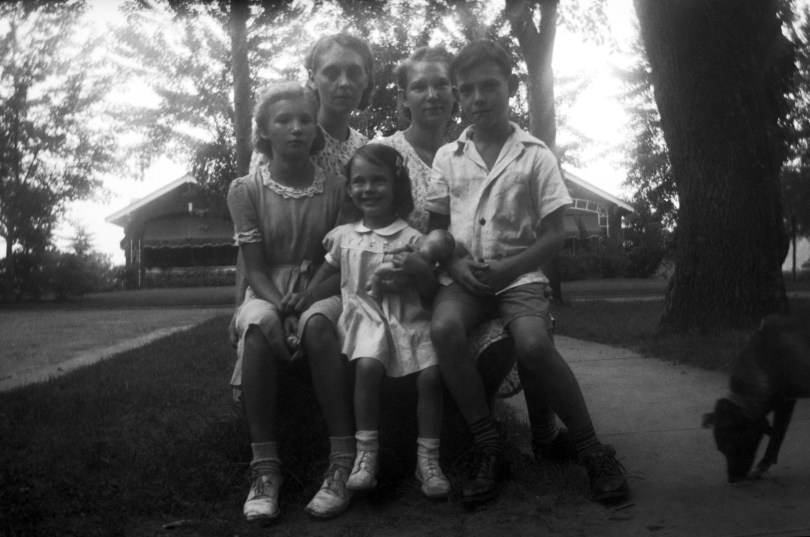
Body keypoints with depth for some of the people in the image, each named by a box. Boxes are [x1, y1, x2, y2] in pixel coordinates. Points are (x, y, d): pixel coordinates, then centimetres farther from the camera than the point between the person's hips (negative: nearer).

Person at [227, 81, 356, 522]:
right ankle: (265, 466, -32)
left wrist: (307, 298, -20)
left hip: (322, 292, 0)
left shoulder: (336, 188, 2)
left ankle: (343, 459, -34)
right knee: (259, 324, -36)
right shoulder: (245, 190, 1)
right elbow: (255, 269, -4)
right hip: (267, 293, 0)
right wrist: (279, 306, -24)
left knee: (316, 323, -36)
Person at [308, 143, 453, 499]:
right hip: (364, 316, 0)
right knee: (368, 365, -30)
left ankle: (428, 460, -6)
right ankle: (366, 453, -18)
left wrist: (419, 269, -15)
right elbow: (325, 277, 23)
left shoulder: (412, 239, 3)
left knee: (431, 374, -22)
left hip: (408, 318, 0)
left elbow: (430, 294, 4)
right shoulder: (343, 237, 11)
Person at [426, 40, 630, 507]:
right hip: (465, 276, 2)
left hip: (519, 274, -2)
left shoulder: (535, 155, 4)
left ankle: (592, 450, -12)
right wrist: (456, 263, -8)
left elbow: (554, 235, 1)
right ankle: (490, 449, -19)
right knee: (443, 327, -32)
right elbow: (436, 228, 13)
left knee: (533, 343, -32)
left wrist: (508, 268, -14)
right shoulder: (448, 157, 11)